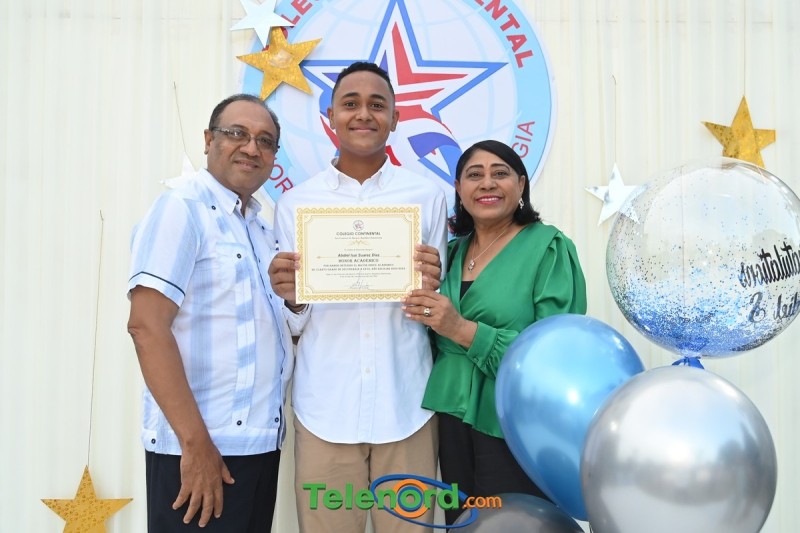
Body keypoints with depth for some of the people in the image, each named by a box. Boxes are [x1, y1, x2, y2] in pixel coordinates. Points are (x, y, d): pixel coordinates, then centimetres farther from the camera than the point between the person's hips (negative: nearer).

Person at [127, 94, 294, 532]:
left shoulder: (260, 228, 14)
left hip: (260, 441, 8)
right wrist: (196, 441, -20)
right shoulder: (181, 209, -9)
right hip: (201, 446, -8)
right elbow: (146, 325, -18)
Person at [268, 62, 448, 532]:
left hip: (405, 405, 0)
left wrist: (431, 290, -14)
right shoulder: (296, 203, 4)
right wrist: (290, 297, -14)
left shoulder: (428, 195, 2)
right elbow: (296, 324, 7)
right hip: (324, 407, 1)